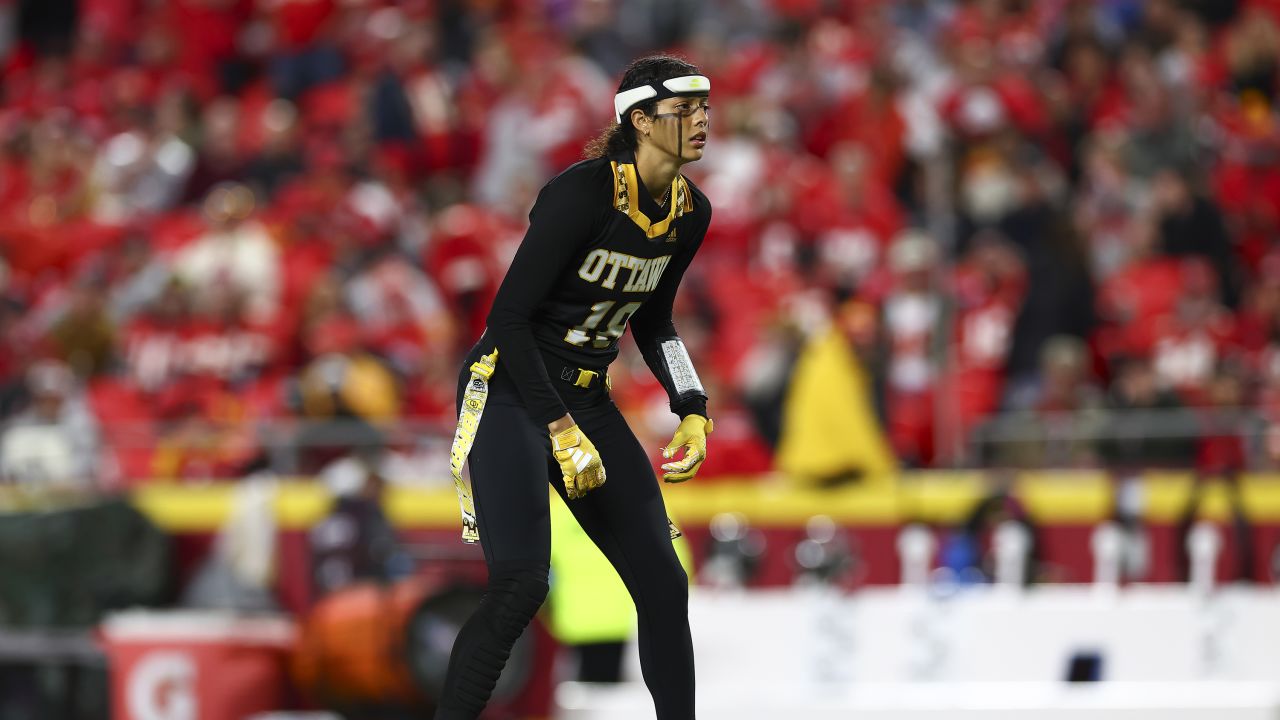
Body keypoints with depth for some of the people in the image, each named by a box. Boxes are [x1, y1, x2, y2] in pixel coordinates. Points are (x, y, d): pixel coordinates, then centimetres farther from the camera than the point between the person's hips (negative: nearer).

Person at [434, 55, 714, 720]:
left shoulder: (691, 213, 2)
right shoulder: (584, 192, -21)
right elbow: (508, 316, -20)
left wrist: (692, 411, 6)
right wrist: (560, 430, -23)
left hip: (588, 400, 7)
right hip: (509, 391, -7)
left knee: (663, 583, 2)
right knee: (521, 582, -22)